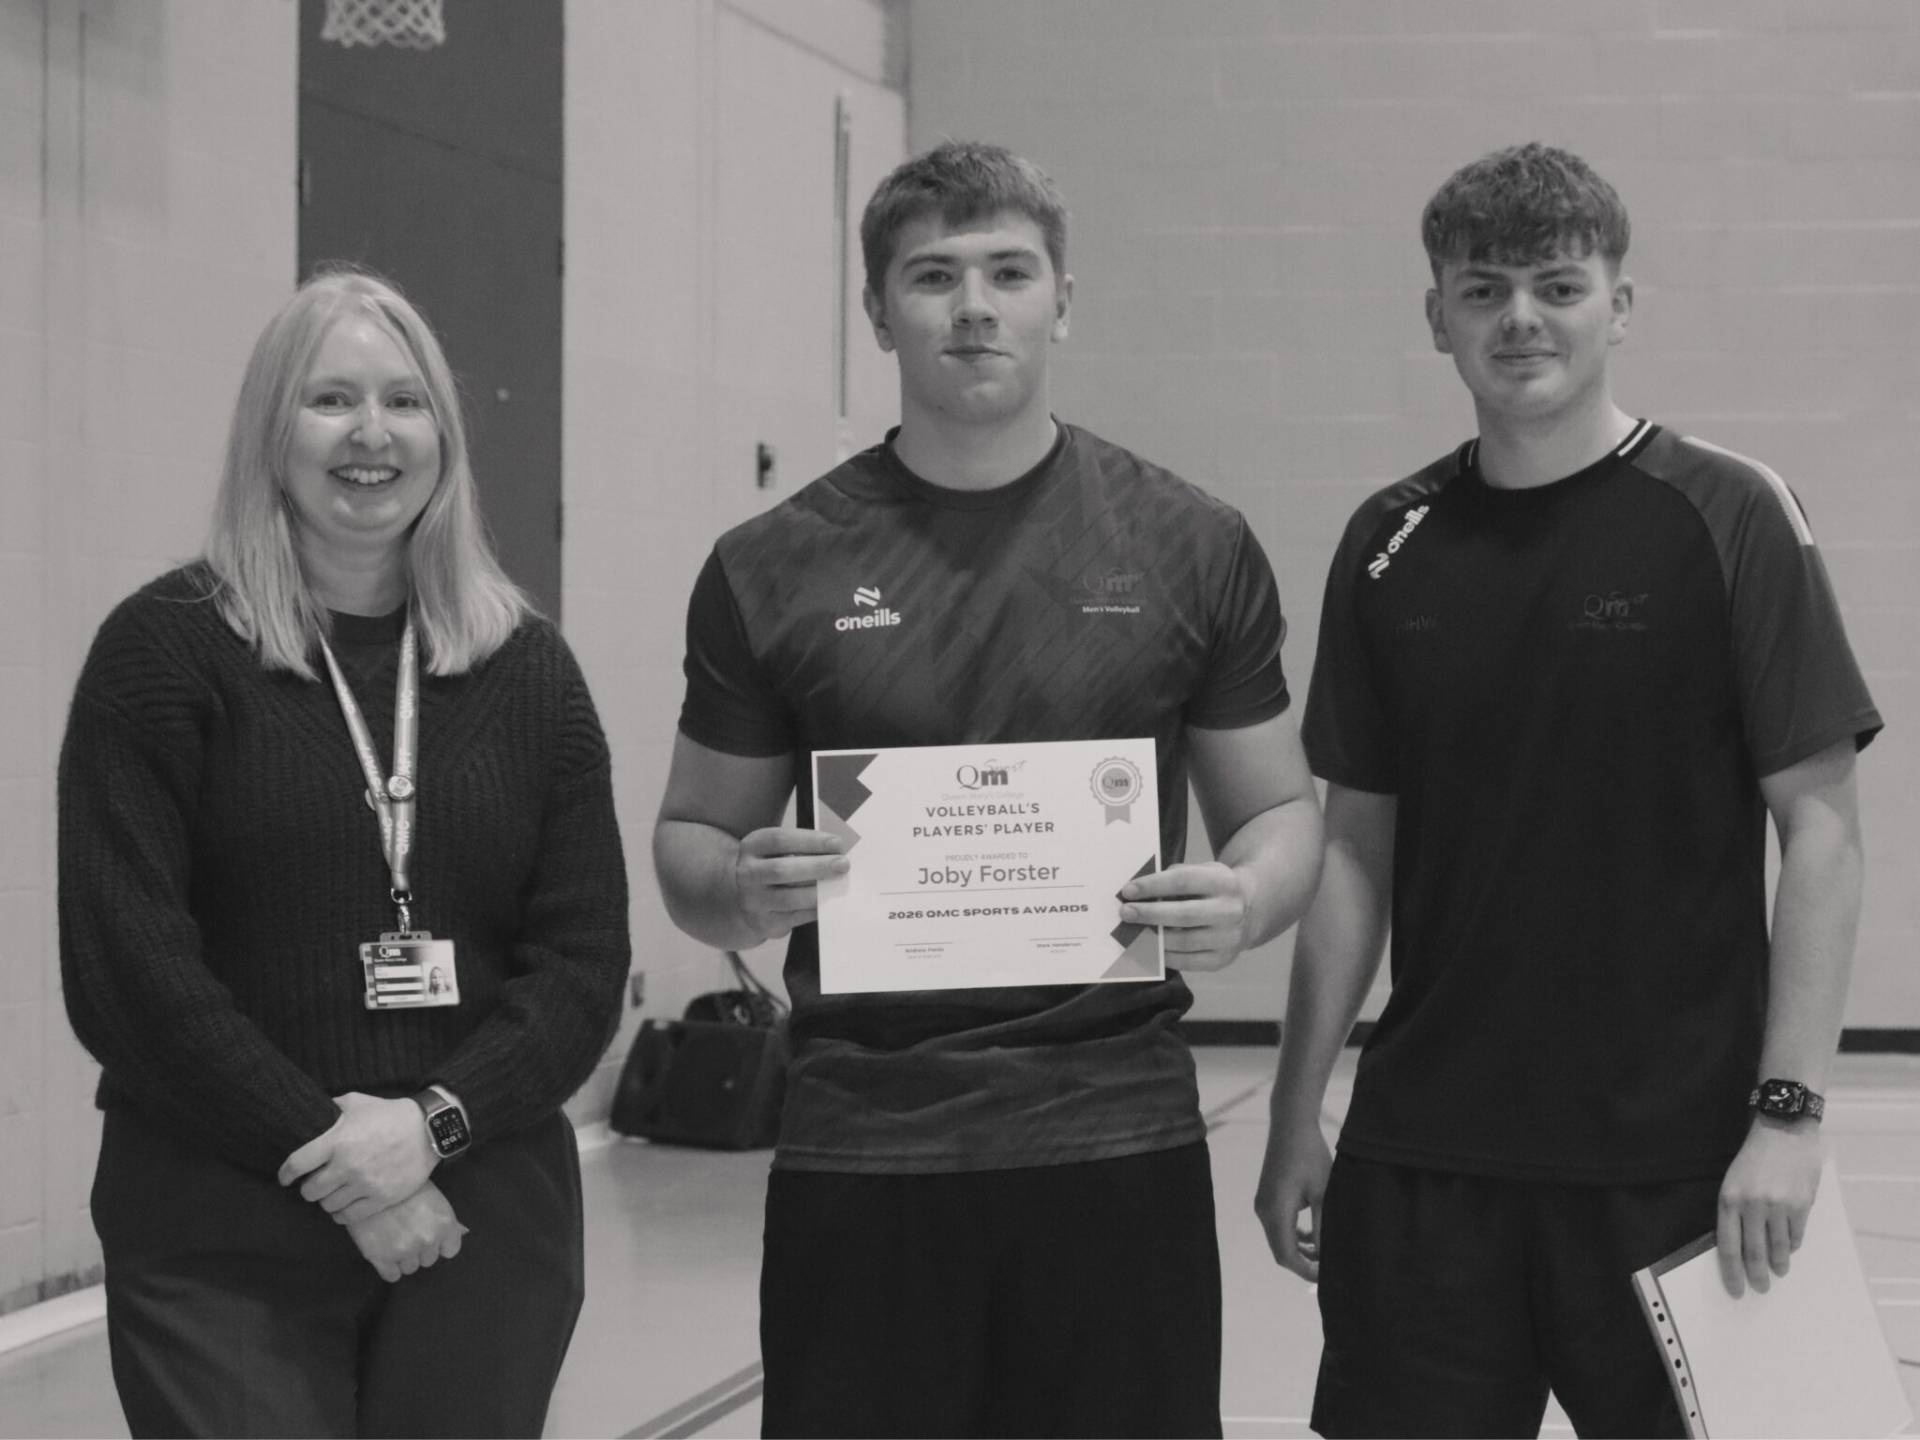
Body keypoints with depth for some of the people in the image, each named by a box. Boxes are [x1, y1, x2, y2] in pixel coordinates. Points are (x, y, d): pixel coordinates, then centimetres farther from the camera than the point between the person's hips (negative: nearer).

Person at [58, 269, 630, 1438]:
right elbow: (126, 967, -8)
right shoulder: (166, 649, -2)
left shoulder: (526, 666, 8)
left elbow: (587, 958, 3)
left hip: (487, 1231, 3)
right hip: (222, 1246, -3)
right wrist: (326, 1149, -13)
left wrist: (434, 1121, -12)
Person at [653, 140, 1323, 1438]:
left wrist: (1249, 900, -12)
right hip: (859, 1152, 0)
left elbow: (1283, 812, 10)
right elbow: (691, 846, 11)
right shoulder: (774, 570, 3)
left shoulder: (1190, 548, 4)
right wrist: (743, 890, -12)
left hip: (1118, 1141, 0)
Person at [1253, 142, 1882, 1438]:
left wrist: (1789, 1110, -13)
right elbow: (1357, 842, 11)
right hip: (1423, 1153, 3)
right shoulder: (1392, 545, 6)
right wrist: (1297, 1115, 8)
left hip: (1676, 1157, -3)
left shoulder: (1725, 516, -5)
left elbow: (1821, 827, -6)